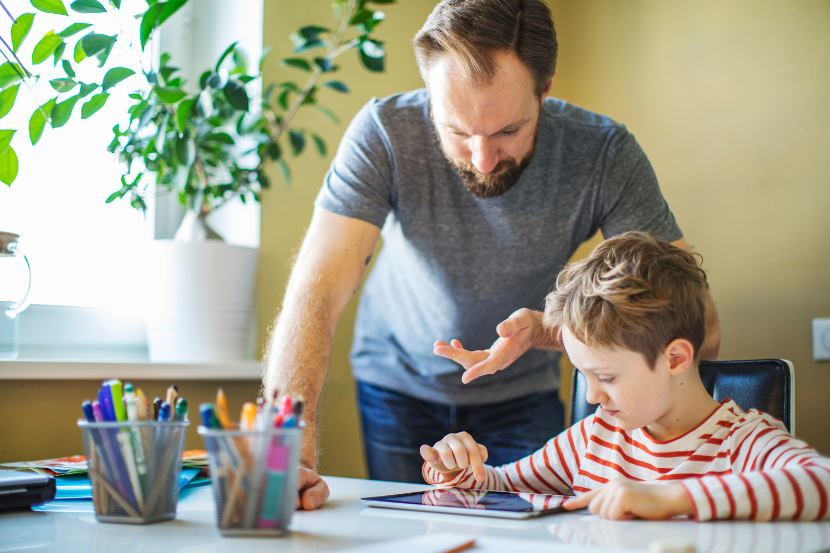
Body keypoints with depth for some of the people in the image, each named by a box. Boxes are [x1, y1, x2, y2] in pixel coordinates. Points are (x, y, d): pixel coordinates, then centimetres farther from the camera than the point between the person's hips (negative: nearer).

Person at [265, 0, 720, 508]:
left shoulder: (604, 153, -27)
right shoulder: (383, 133, -29)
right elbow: (314, 298, -35)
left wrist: (546, 330, -39)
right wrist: (290, 454, -50)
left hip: (523, 393, 1)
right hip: (398, 384, 0)